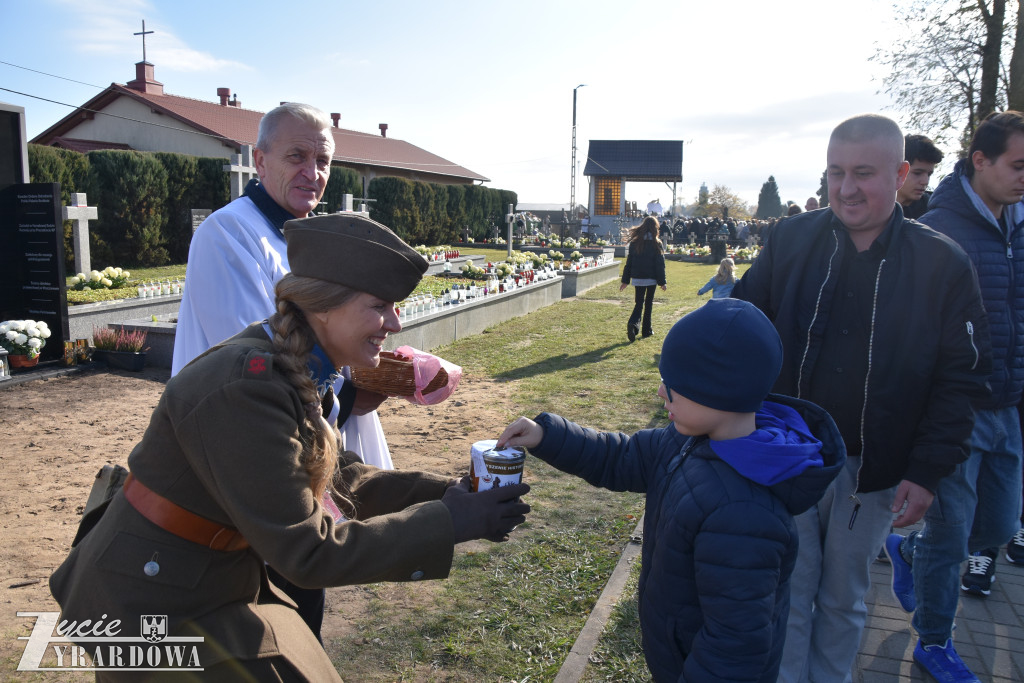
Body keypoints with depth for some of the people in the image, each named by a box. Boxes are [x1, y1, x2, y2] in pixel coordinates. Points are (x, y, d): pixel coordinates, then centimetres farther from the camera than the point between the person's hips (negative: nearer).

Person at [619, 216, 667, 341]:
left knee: (639, 303, 7)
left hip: (637, 278, 2)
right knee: (648, 303, 11)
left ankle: (633, 323, -20)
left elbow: (629, 262, 3)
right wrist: (662, 282, 0)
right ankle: (646, 330, 15)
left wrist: (625, 280, 8)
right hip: (651, 278, -2)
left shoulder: (634, 242, 0)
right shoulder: (656, 243, -7)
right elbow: (660, 264, -5)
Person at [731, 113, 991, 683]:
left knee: (844, 599, 19)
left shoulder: (943, 263, -6)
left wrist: (929, 471, -9)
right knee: (790, 593, 13)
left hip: (873, 471, 0)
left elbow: (961, 376, -4)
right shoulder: (791, 240, -4)